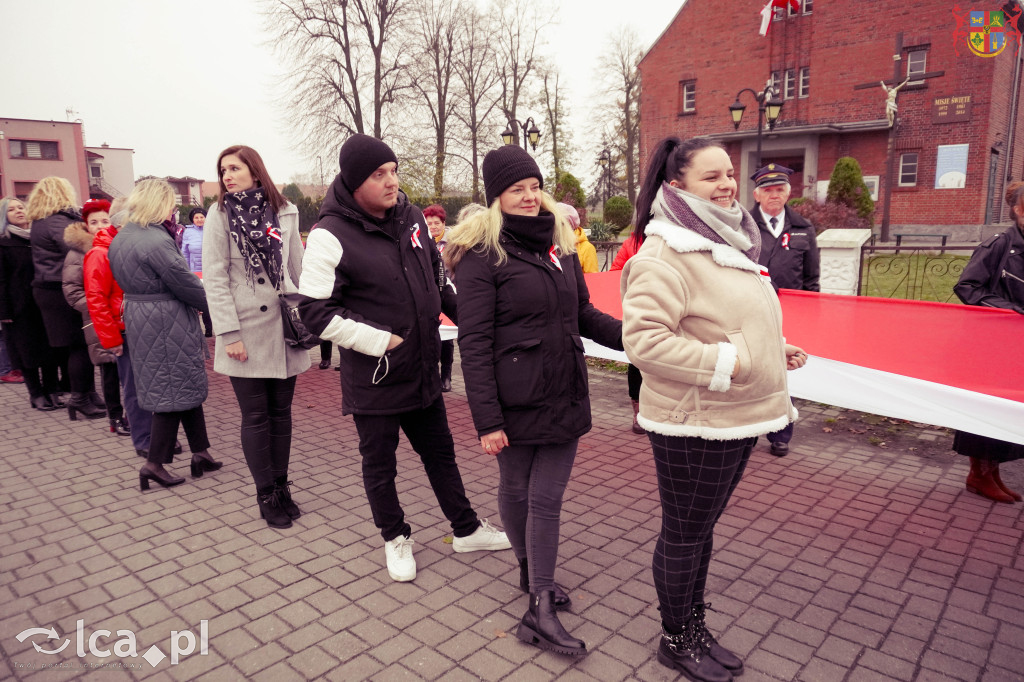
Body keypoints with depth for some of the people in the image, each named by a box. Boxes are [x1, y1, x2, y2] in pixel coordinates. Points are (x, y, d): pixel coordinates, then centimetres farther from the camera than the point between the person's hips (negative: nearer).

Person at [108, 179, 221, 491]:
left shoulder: (119, 240, 9)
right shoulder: (157, 241, -20)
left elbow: (125, 282, 14)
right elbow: (186, 283, -16)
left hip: (138, 320, 9)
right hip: (168, 323, -9)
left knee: (187, 386, 15)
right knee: (177, 390, 2)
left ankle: (200, 453, 21)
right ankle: (155, 463, 9)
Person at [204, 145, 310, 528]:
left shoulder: (285, 212, 6)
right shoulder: (220, 214, -1)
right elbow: (214, 278, -6)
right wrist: (229, 334, -13)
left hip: (284, 328, 2)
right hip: (246, 331, -2)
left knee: (281, 411, 9)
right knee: (256, 416, 3)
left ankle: (282, 487, 23)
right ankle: (267, 496, 15)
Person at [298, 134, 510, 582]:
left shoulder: (410, 216, 3)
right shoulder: (331, 236, -17)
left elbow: (437, 274, 17)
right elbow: (315, 311, -17)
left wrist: (465, 315, 10)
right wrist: (380, 341, -19)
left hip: (423, 371, 6)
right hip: (373, 378, -5)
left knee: (440, 451, 19)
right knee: (379, 464, 12)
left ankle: (466, 529, 37)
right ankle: (395, 538, 36)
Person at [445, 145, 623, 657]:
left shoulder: (559, 242, 10)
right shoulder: (482, 253, -8)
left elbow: (583, 313, 15)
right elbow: (473, 341, -13)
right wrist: (486, 418, -17)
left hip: (565, 397, 5)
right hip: (515, 402, -4)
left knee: (548, 499, 8)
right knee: (515, 489, 15)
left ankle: (539, 611, 21)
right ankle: (529, 568, 41)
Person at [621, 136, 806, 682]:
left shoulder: (724, 241, 13)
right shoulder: (665, 254, -19)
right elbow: (643, 339, -28)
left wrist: (773, 350, 8)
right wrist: (724, 363, -24)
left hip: (736, 418, 9)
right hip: (692, 425, -9)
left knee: (701, 529, 21)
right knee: (684, 535, 8)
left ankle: (695, 628, 40)